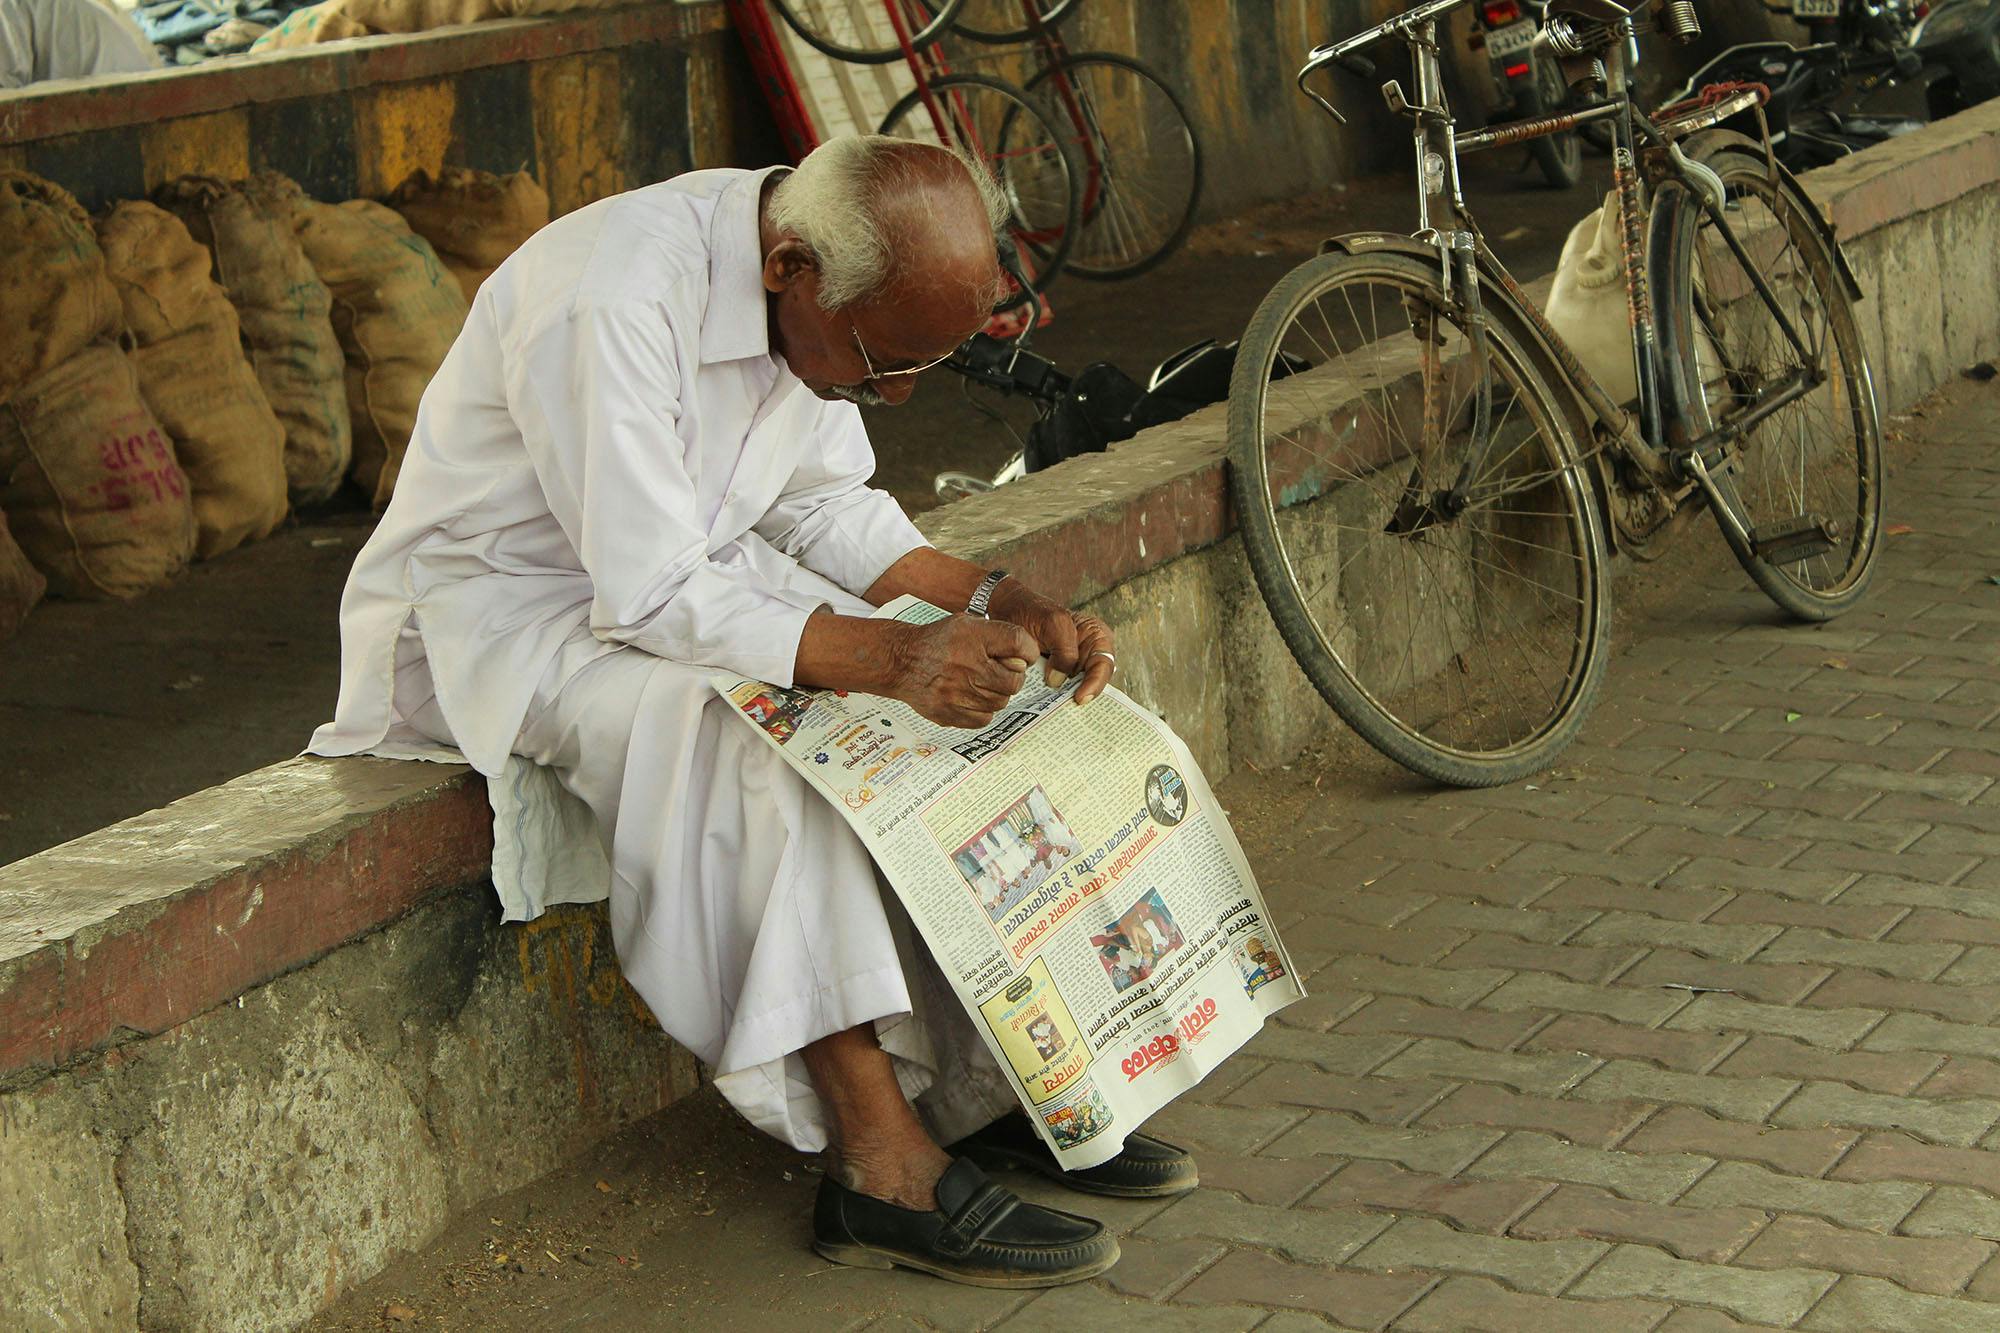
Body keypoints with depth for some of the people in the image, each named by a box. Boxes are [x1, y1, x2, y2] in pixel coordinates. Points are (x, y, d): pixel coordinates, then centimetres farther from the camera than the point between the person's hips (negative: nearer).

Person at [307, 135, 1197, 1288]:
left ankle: (993, 1086, -4)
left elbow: (825, 508, 5)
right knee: (765, 738, -33)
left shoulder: (819, 282, -6)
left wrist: (1006, 606, -9)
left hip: (691, 574, 8)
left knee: (968, 688, -8)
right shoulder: (612, 304, -32)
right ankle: (886, 1168, -29)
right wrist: (888, 659, -39)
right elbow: (651, 600, -32)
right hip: (504, 611, -8)